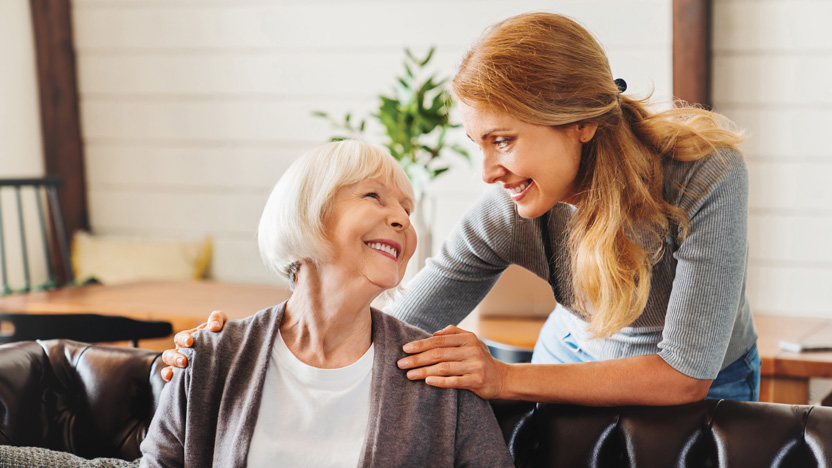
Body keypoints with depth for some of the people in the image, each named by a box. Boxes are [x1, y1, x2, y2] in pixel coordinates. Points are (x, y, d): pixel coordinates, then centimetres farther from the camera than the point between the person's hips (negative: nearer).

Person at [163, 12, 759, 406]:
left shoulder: (706, 177, -34)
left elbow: (684, 374, -31)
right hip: (576, 357, 2)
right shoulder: (503, 216, -24)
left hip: (706, 388, -2)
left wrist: (507, 379, -36)